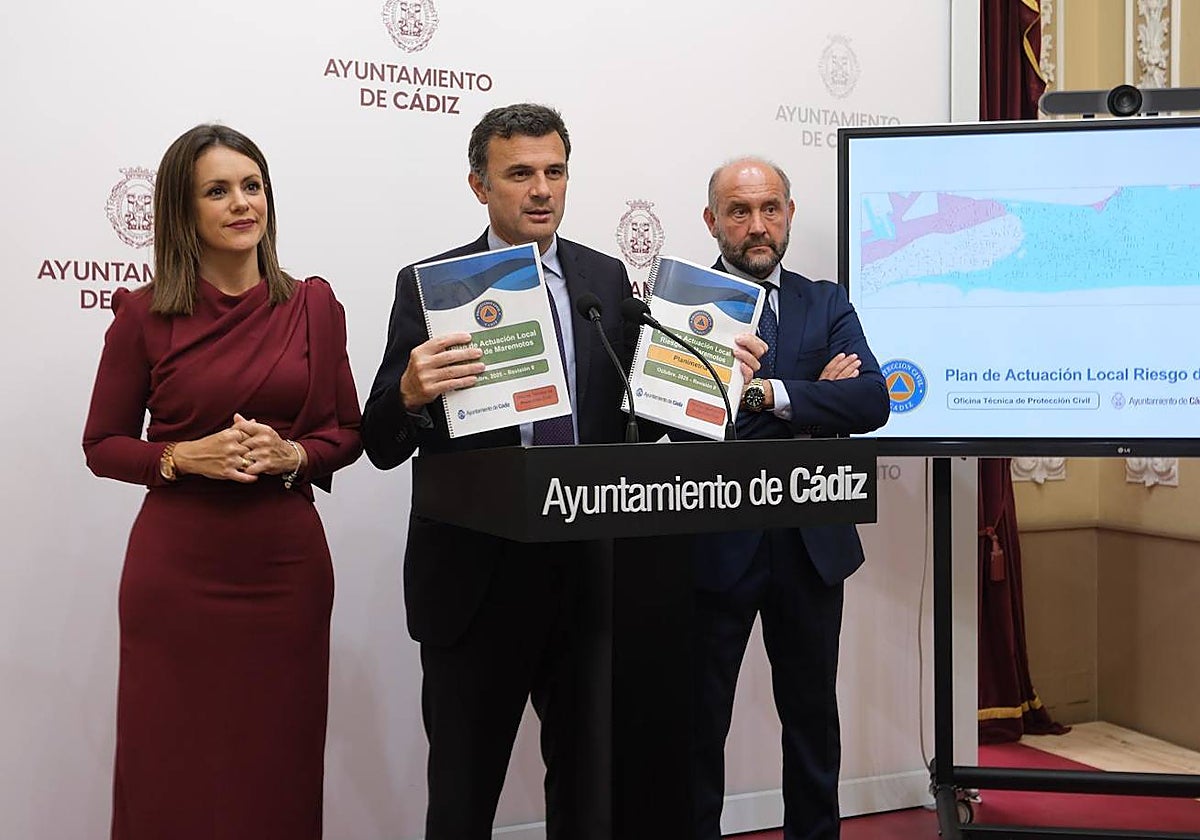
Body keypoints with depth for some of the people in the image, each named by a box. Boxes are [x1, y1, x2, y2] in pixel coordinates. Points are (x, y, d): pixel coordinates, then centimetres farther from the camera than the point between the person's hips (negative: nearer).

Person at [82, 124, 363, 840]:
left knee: (277, 767, 10)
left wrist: (292, 455, -11)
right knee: (174, 771, 7)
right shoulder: (145, 315, -2)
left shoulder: (313, 305, 4)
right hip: (177, 567, -1)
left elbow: (349, 432, 9)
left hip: (286, 563, 2)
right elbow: (103, 444, 4)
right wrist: (186, 457, -13)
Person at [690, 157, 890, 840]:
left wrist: (770, 392, -19)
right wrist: (812, 398, -15)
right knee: (699, 718, 9)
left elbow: (872, 401, -8)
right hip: (714, 546, -3)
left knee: (812, 713, 16)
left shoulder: (827, 304, 8)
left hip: (811, 546, 3)